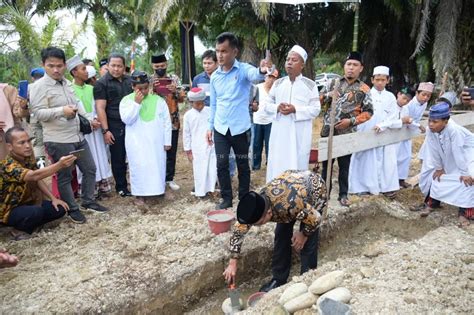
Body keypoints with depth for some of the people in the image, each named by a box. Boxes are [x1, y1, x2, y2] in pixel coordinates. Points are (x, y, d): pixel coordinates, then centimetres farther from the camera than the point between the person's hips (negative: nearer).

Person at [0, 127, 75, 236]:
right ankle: (20, 229, -5)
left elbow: (38, 180, 7)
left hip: (27, 202, 8)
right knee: (36, 212, -35)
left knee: (60, 209, -7)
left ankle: (30, 225, 9)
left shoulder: (28, 157, -3)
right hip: (10, 210, -7)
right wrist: (59, 165, -61)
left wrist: (53, 198, -5)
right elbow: (34, 176, -46)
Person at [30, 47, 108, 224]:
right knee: (64, 176, 4)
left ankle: (88, 202, 29)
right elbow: (38, 113, -19)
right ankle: (72, 209, 19)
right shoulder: (39, 86, -11)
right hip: (58, 141, -8)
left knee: (90, 169, 14)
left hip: (78, 136, 8)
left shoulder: (66, 83, 12)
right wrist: (61, 111, -31)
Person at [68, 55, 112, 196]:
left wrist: (96, 119, -8)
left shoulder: (91, 88, 9)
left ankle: (102, 184, 16)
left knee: (100, 156, 7)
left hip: (95, 128, 5)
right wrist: (88, 121, -16)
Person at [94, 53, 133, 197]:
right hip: (115, 127, -4)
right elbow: (100, 108, -9)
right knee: (118, 158, 6)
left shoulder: (129, 80, 10)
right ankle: (121, 187, 20)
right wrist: (105, 130, -14)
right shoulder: (102, 83, -4)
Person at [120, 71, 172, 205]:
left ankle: (158, 189, 23)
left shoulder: (157, 99, 2)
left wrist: (167, 141, 1)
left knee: (158, 165, 9)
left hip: (156, 141, 2)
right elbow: (127, 119, -14)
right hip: (137, 142, -1)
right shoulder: (126, 100, -1)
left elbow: (166, 121, 4)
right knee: (139, 167, -1)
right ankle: (140, 194, 10)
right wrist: (136, 103, -18)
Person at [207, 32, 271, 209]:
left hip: (240, 128, -3)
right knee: (222, 165, 6)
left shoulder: (243, 69, -9)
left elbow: (254, 74, -34)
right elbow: (213, 104, 13)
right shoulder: (215, 76, 5)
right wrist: (210, 126, 11)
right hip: (220, 128, 3)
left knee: (243, 165, 10)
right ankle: (226, 198, 23)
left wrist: (262, 70, -57)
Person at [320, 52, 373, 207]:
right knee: (326, 162, 10)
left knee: (344, 165, 9)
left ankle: (343, 194, 22)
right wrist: (327, 95, -12)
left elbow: (368, 112, -2)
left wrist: (351, 121, -14)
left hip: (346, 133, -1)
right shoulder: (334, 82, 7)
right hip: (328, 130, 2)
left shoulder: (364, 89, 1)